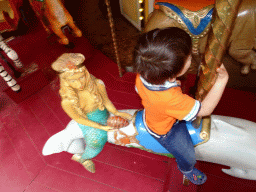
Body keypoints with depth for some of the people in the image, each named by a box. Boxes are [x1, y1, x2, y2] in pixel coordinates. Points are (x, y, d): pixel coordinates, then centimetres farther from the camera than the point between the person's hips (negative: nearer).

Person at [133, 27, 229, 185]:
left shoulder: (142, 74, -29)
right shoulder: (170, 99, -50)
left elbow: (138, 90, -4)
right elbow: (205, 109, -33)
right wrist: (222, 80, -29)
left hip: (151, 116, 7)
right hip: (165, 132, -6)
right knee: (188, 157, 18)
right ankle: (186, 169, 55)